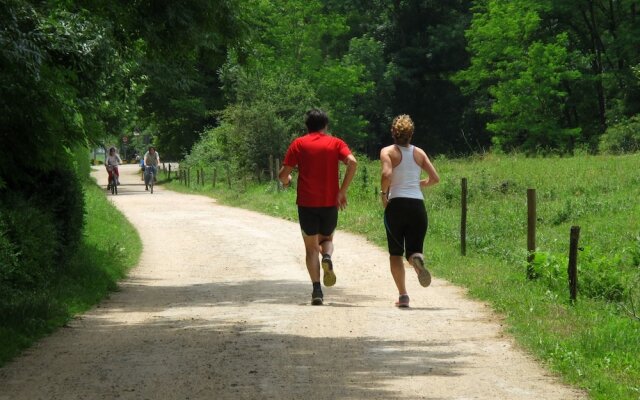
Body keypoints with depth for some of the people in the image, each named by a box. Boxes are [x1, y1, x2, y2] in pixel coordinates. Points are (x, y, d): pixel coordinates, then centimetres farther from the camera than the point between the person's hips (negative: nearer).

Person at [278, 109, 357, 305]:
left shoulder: (298, 144, 3)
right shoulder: (335, 143, 6)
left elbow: (283, 174, -2)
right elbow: (352, 162, -12)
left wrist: (286, 180, 22)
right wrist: (342, 191, -7)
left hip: (307, 203, -1)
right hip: (330, 202, 1)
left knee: (311, 247, 8)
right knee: (327, 239, 23)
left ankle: (317, 290, -8)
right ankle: (327, 257, -13)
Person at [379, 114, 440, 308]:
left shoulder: (388, 151, 0)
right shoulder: (419, 152, 10)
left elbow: (387, 174, -18)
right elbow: (435, 178, 4)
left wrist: (383, 193, -1)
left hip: (396, 204, -2)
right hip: (418, 204, 2)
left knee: (395, 253, 10)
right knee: (413, 250, 7)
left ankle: (403, 295, 1)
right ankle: (417, 259, -31)